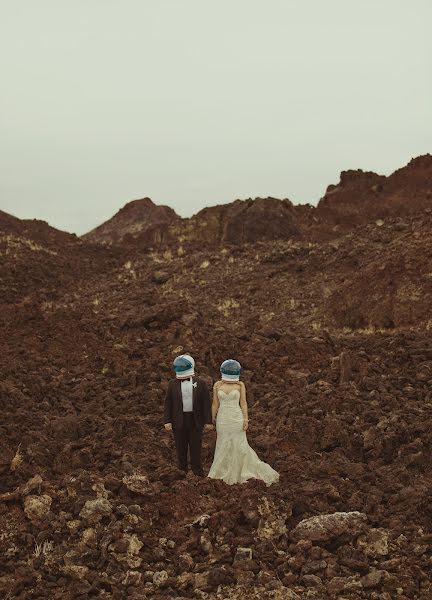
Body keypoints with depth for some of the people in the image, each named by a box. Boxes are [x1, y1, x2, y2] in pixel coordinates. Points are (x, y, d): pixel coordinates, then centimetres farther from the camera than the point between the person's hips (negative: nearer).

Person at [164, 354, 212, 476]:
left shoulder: (200, 384, -1)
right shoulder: (173, 384, 3)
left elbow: (207, 403, -1)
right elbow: (168, 403, 3)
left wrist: (208, 421, -4)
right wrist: (167, 421, -4)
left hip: (195, 420, -1)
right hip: (178, 420, 1)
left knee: (196, 446, 3)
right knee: (181, 447, 8)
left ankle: (198, 472, 14)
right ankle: (182, 470, 22)